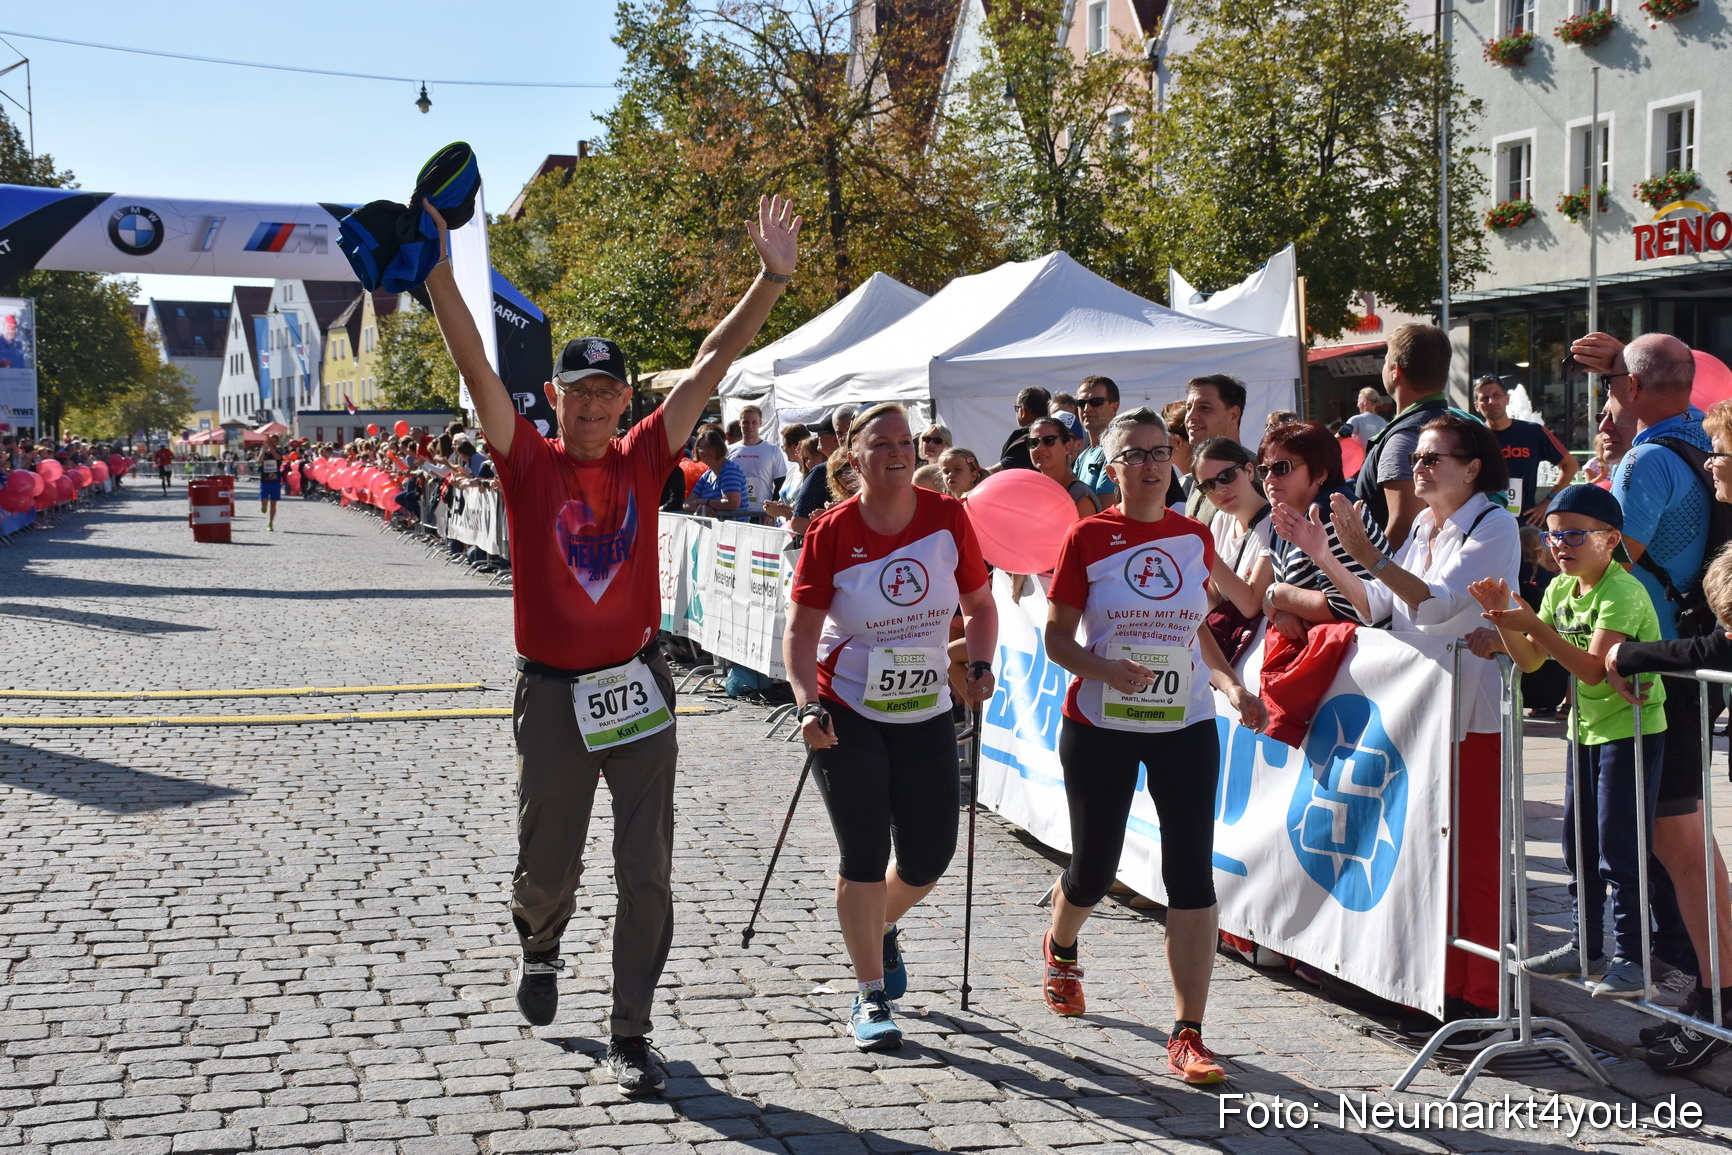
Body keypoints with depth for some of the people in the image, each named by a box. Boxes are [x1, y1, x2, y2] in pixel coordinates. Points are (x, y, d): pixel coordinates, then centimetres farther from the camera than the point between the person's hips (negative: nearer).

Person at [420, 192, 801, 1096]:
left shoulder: (644, 459, 0)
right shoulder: (528, 462, -5)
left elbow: (711, 364, -4)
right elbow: (476, 368, -16)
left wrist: (771, 279, -10)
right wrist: (437, 274, -27)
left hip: (637, 687, 1)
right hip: (552, 691, -1)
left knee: (646, 872, 1)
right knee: (547, 869, 12)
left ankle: (630, 1033, 13)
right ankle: (539, 942, 47)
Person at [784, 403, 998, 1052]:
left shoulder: (947, 518, -5)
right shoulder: (832, 532, -12)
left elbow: (979, 604, 7)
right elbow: (801, 632, -12)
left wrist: (979, 664, -9)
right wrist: (808, 704, -25)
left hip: (925, 712, 3)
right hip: (848, 713, -3)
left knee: (929, 855, 6)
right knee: (864, 856, -2)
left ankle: (881, 928, 40)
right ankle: (870, 998, 12)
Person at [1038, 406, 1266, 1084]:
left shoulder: (1194, 538, 5)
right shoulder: (1087, 537, -6)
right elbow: (1057, 638, -5)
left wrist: (1231, 685, 2)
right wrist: (1107, 670, -23)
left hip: (1185, 728, 2)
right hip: (1101, 728, -2)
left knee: (1192, 875, -6)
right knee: (1094, 869, 10)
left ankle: (1187, 1035, -2)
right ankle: (1060, 948, 46)